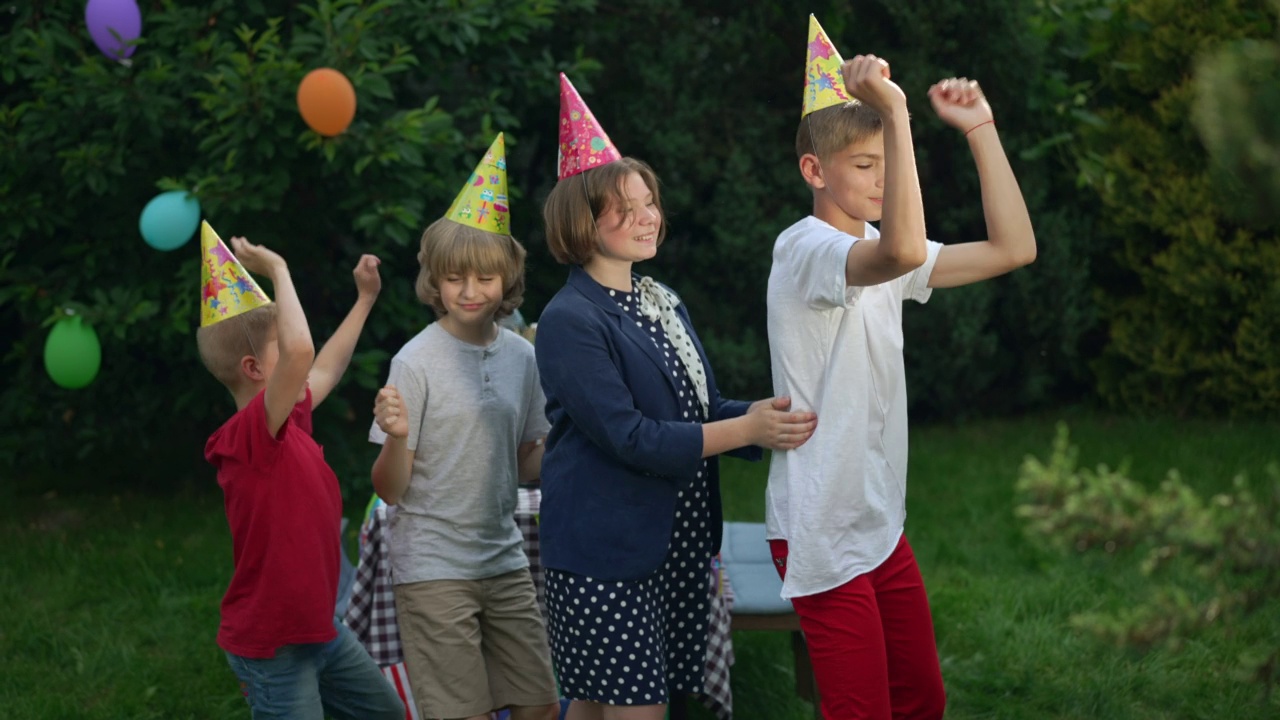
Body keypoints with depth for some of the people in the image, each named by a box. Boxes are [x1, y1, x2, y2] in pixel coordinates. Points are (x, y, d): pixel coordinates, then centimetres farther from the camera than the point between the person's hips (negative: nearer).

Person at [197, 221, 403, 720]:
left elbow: (325, 369, 27)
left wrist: (365, 299, 34)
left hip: (318, 628, 10)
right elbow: (301, 352, -40)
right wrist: (278, 270, -28)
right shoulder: (250, 431, -23)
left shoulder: (291, 419, 5)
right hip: (273, 646, -10)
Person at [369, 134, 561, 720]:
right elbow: (391, 489, -9)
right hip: (434, 567, -5)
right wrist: (396, 437, -29)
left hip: (505, 560, 5)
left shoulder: (521, 357, 5)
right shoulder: (417, 362, -10)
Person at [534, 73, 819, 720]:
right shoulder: (570, 321, -13)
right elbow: (628, 437, -20)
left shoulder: (663, 304, 15)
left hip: (678, 542, 7)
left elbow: (699, 411, 14)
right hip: (607, 553, -7)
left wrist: (761, 415, -6)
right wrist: (746, 431, -22)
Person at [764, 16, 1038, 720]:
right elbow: (904, 252, -39)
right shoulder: (805, 247, -17)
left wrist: (980, 129, 2)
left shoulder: (872, 246, 11)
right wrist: (894, 110, -38)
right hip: (821, 532, -9)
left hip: (880, 523, 9)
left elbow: (1013, 248, 7)